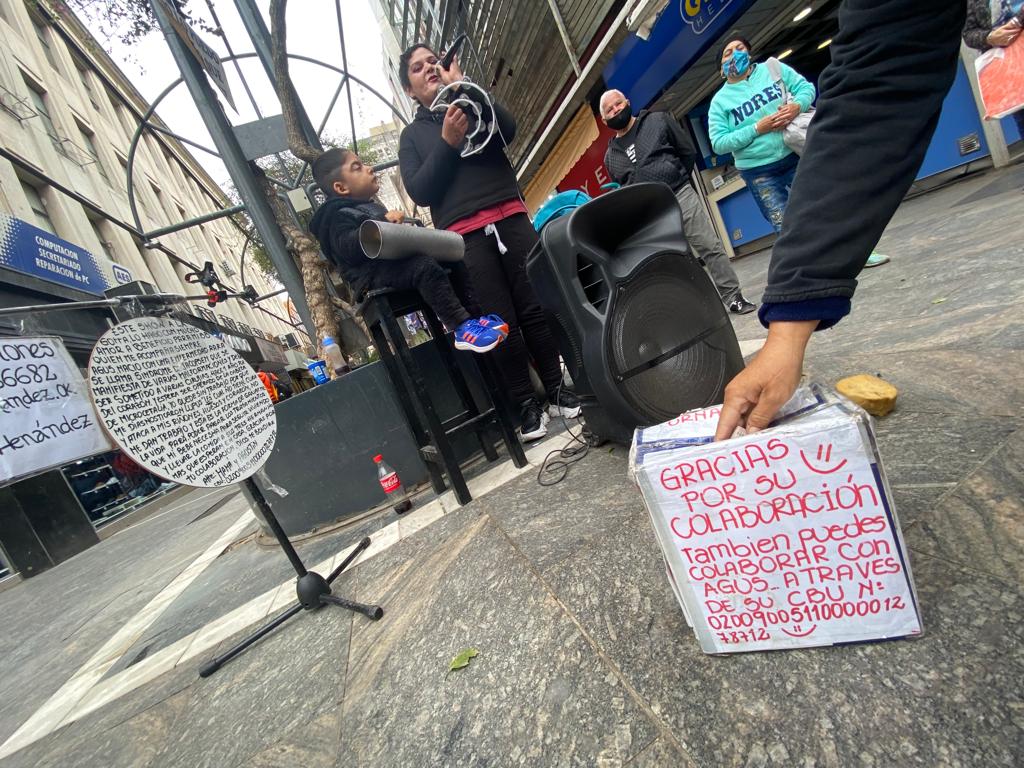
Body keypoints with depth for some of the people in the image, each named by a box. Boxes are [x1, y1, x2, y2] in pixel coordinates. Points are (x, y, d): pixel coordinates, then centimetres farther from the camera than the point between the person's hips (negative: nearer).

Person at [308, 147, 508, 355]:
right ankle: (463, 327, -34)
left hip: (394, 263, 9)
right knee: (426, 266, -34)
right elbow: (348, 249, -18)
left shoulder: (371, 206, 28)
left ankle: (477, 314, -7)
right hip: (372, 275, -9)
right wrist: (384, 222, -22)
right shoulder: (337, 214, 0)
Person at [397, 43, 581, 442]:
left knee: (537, 309, -3)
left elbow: (508, 129, 3)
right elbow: (420, 192, 3)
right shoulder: (412, 135, 20)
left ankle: (557, 389, 9)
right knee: (502, 324, -6)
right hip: (465, 237, -1)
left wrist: (463, 87, 0)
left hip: (510, 217, 2)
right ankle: (527, 404, 4)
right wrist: (447, 142, -5)